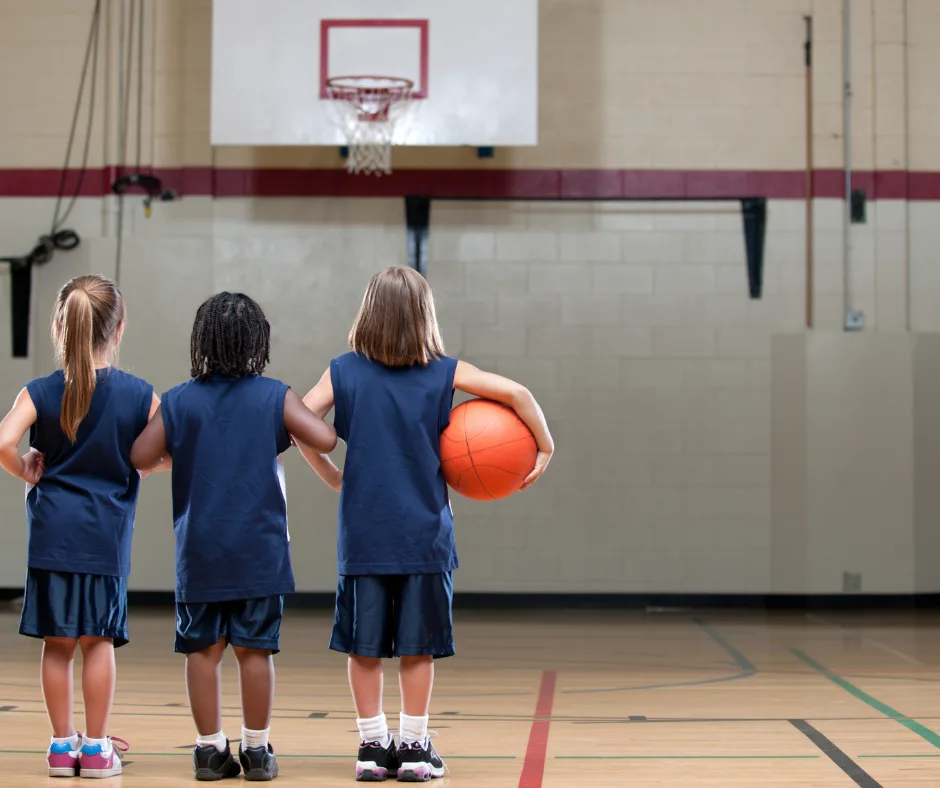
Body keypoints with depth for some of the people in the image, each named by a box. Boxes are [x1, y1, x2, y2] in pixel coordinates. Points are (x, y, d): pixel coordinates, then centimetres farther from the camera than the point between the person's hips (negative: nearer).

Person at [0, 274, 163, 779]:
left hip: (52, 531, 1)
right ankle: (96, 747, 11)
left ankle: (62, 744, 15)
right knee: (99, 641, 6)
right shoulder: (140, 395, -2)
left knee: (58, 642, 8)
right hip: (107, 534, -1)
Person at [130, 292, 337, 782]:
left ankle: (210, 748, 12)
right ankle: (257, 750, 10)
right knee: (255, 650, 5)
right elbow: (325, 440, -11)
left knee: (203, 649, 8)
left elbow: (140, 458, -2)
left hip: (199, 553, 1)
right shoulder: (274, 396, -3)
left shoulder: (178, 401, 0)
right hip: (259, 551, -1)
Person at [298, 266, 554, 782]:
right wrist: (544, 448, 5)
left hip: (363, 534, 1)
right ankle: (413, 748, 13)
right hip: (424, 534, 0)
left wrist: (333, 478, 4)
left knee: (364, 646, 9)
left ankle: (373, 746, 13)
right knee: (418, 646, 8)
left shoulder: (344, 372, 0)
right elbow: (516, 393, -6)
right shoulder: (444, 372, -1)